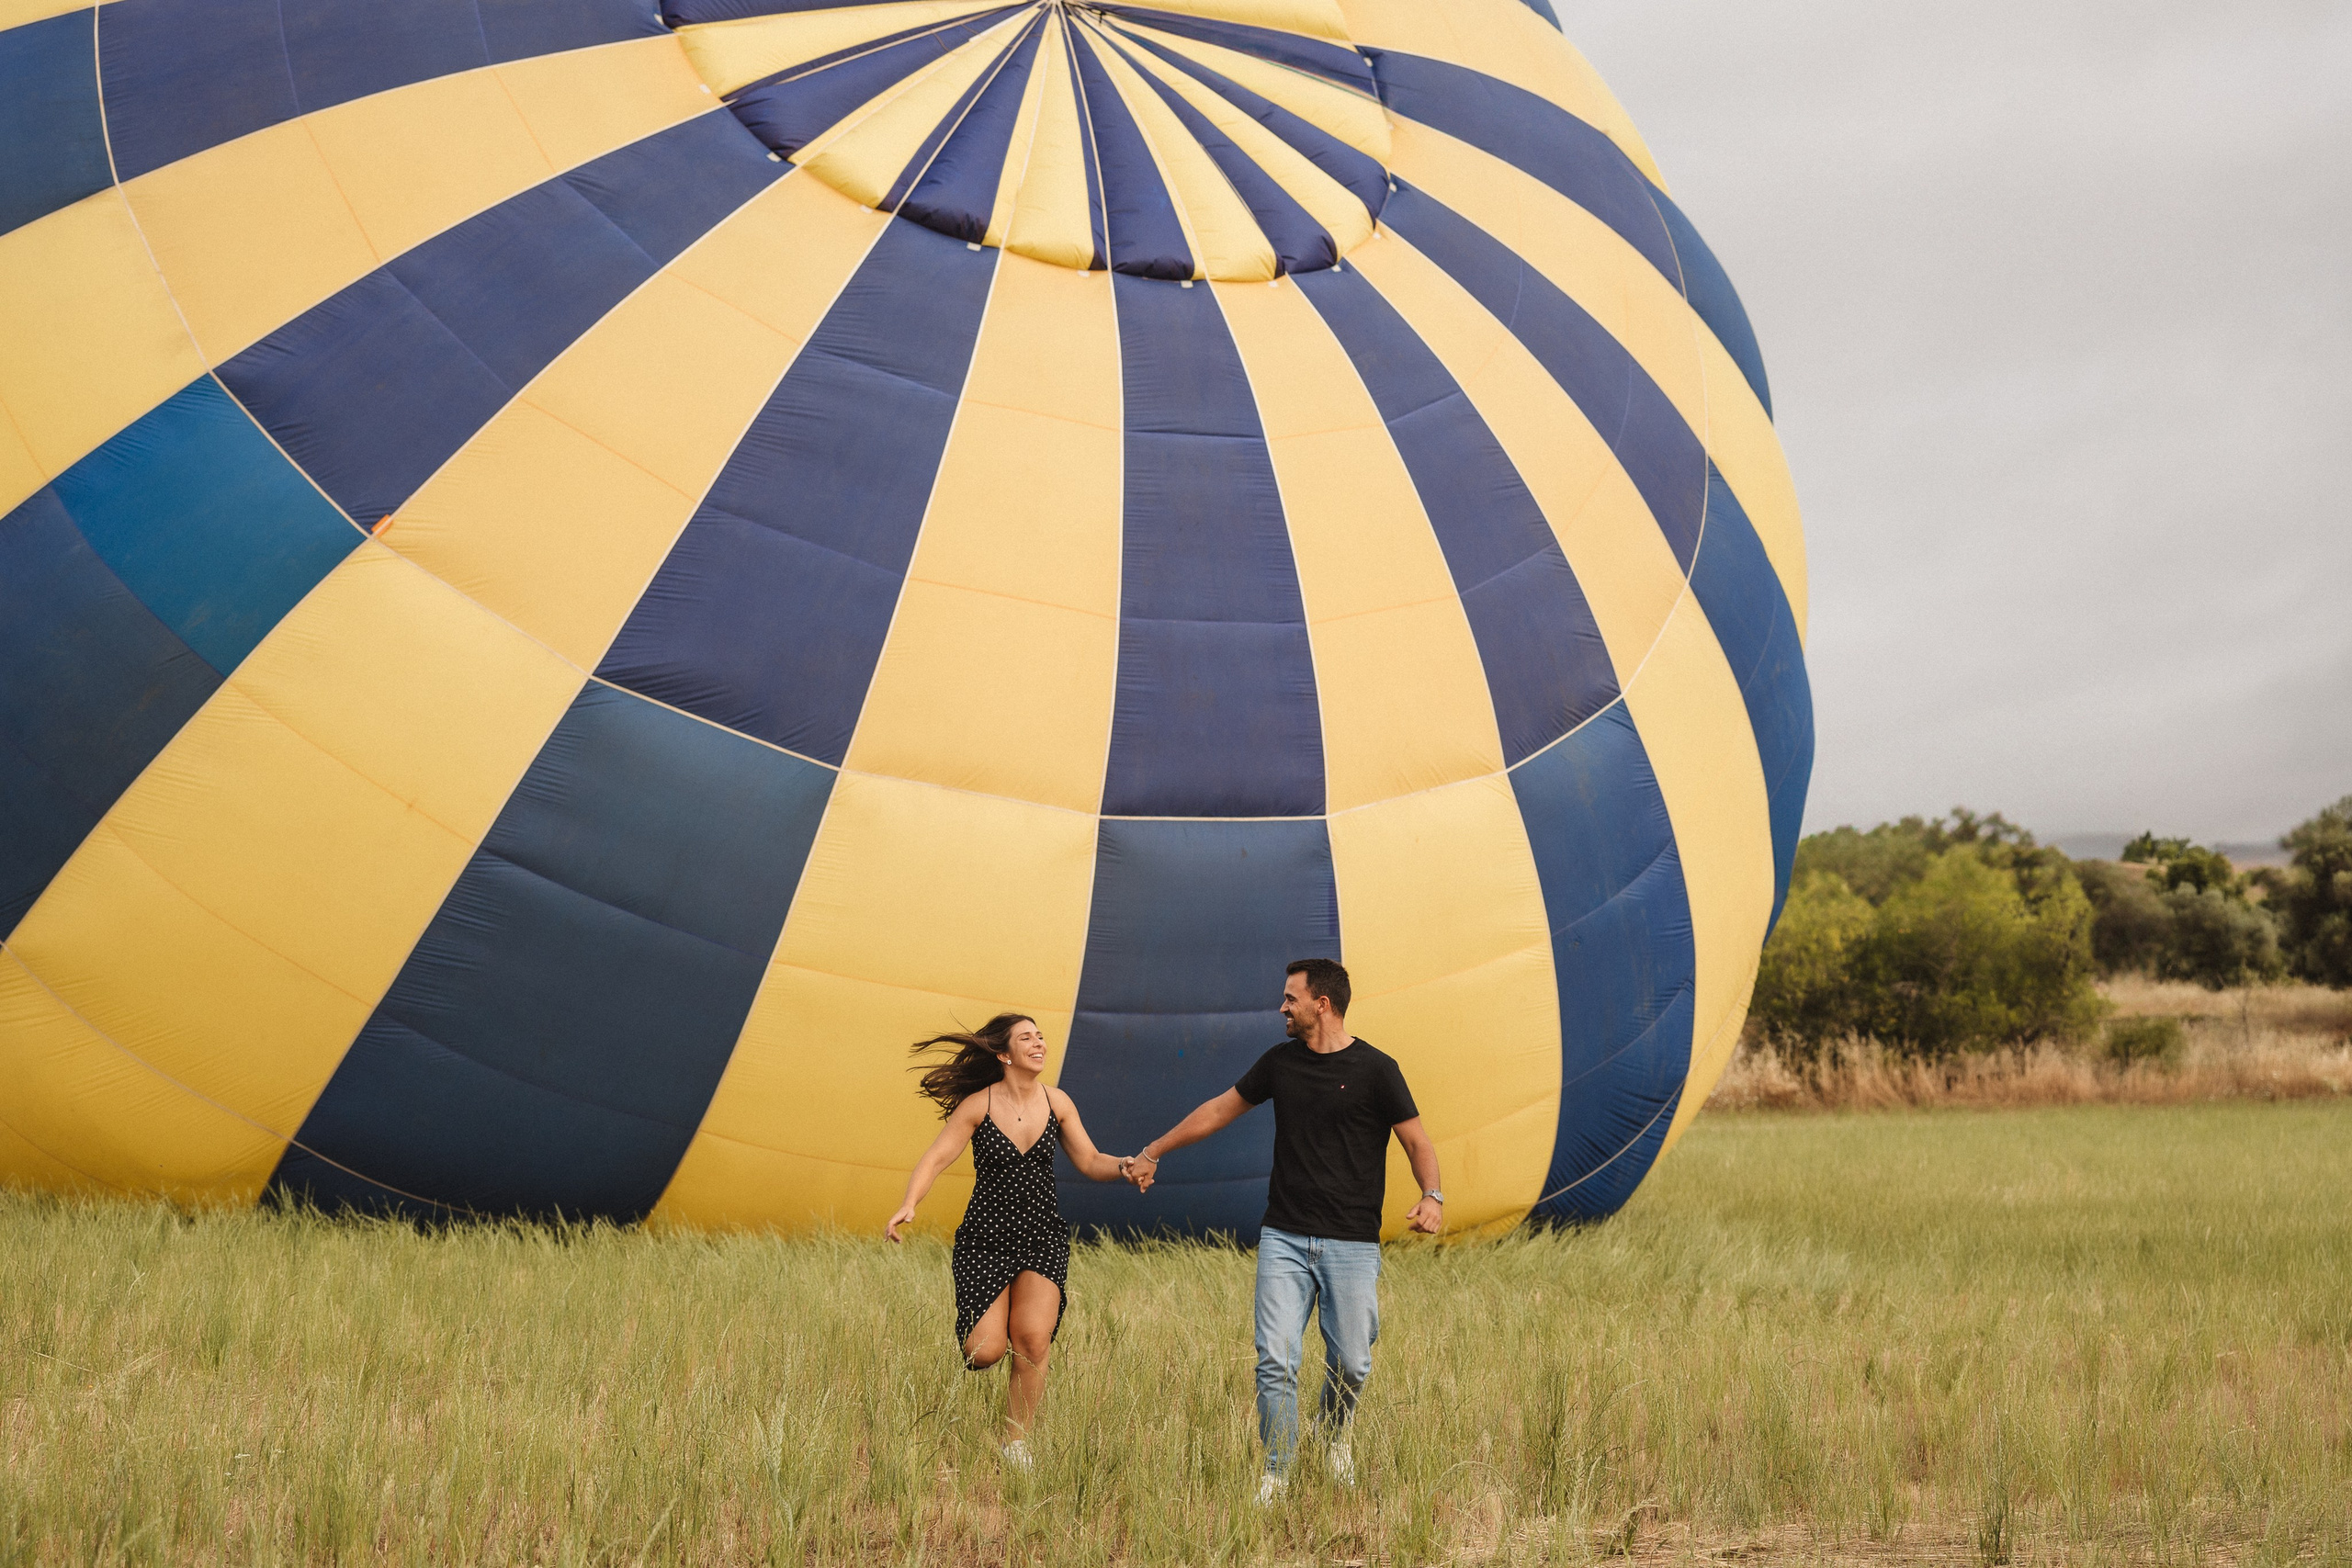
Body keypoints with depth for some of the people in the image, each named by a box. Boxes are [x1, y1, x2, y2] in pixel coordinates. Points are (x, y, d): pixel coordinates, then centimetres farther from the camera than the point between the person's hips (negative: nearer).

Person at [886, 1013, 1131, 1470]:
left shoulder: (1056, 1102, 2)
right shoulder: (978, 1105, -7)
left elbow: (1090, 1162, 9)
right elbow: (936, 1158, -9)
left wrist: (1124, 1167, -13)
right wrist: (908, 1204, -27)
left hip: (1043, 1236, 2)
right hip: (986, 1235, -2)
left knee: (1033, 1338, -17)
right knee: (985, 1353, -13)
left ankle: (1016, 1445, 0)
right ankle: (976, 1328, 28)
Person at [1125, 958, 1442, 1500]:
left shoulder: (1375, 1069, -3)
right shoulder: (1281, 1062, 10)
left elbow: (1418, 1141, -2)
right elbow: (1220, 1110, 21)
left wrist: (1432, 1197, -21)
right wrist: (1153, 1152, 26)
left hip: (1351, 1245, -3)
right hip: (1284, 1238, 3)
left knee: (1350, 1364, 1)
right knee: (1275, 1359, -9)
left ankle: (1334, 1434, 32)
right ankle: (1276, 1473, 2)